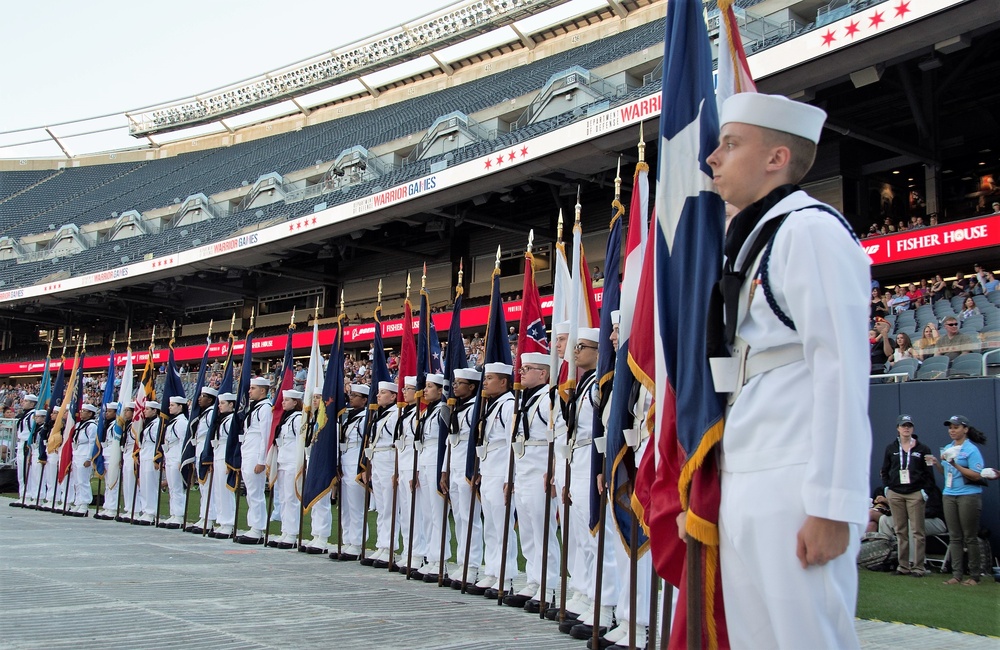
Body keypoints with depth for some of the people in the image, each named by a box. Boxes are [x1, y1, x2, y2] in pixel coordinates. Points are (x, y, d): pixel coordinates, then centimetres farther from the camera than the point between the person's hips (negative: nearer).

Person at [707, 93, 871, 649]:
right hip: (745, 487, 9)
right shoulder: (755, 240, 19)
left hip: (795, 490, -9)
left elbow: (841, 371, -15)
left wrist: (831, 507, -19)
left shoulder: (809, 229, -7)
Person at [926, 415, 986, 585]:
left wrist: (956, 465, -22)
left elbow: (976, 476, -15)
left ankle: (974, 576, 7)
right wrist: (937, 463, 3)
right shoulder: (947, 449, 13)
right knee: (954, 537, 6)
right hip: (949, 495, 7)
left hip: (969, 495, -7)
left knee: (970, 537, -1)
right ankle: (956, 574, 9)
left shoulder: (971, 450, -9)